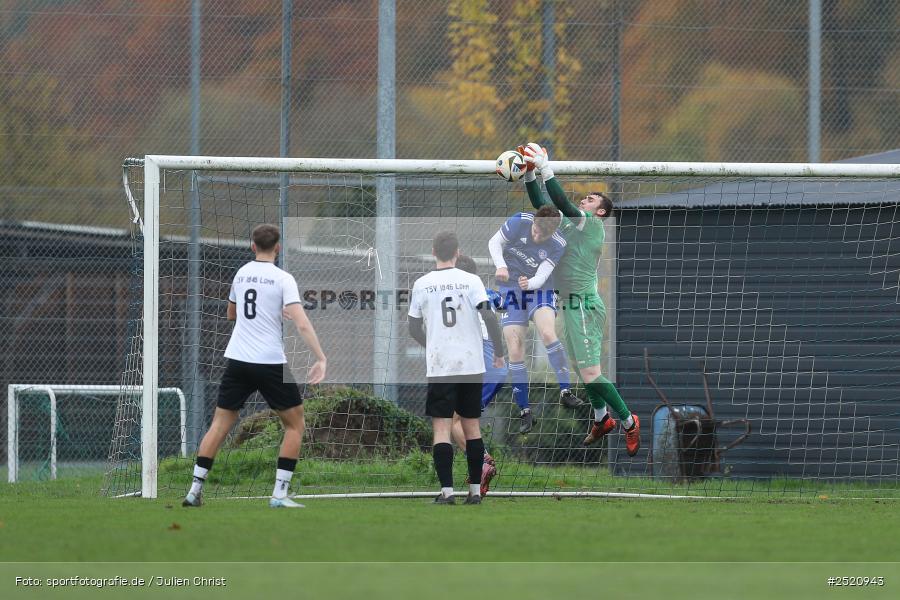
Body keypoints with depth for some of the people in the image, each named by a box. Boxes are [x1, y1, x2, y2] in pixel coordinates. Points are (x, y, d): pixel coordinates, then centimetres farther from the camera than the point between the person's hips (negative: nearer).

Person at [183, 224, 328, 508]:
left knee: (220, 424, 11)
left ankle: (195, 490, 3)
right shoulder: (283, 279, -8)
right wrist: (321, 358, -20)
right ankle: (279, 494, 0)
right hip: (270, 362, -4)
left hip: (238, 358, 4)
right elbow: (302, 324, -18)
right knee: (295, 424, 9)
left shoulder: (241, 273, 8)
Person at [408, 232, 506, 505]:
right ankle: (475, 490, 13)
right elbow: (489, 317, -11)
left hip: (439, 367, -1)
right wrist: (499, 351, 1)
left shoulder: (422, 284, 1)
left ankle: (447, 490, -12)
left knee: (441, 428, -1)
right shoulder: (471, 281, -3)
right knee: (471, 426, 12)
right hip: (472, 365, 1)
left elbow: (414, 328, 8)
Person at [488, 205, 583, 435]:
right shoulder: (519, 222, -17)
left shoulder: (557, 245, -16)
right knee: (515, 351, -7)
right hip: (510, 289, 1)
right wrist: (501, 265, -22)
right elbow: (494, 243, -4)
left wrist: (529, 283, -42)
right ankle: (524, 412, 0)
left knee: (547, 332, -29)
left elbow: (542, 276, -20)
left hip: (539, 289, -1)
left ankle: (565, 391, -24)